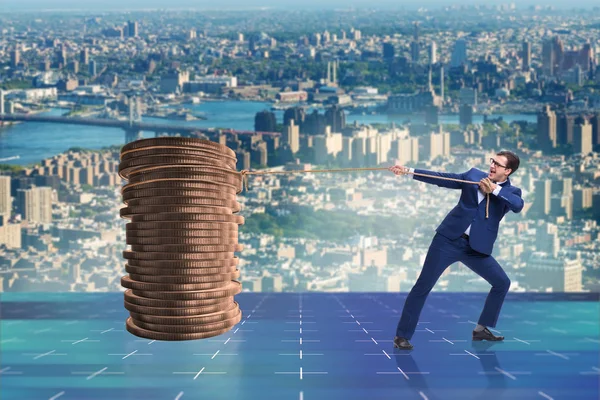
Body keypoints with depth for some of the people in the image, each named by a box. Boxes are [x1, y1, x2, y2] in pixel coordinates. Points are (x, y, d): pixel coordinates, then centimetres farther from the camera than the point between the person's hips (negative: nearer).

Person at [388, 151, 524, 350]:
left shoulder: (511, 191, 3)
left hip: (477, 248, 2)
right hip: (448, 239, -1)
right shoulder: (474, 174, 7)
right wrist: (409, 171, 0)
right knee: (423, 286, -6)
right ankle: (402, 336, 0)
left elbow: (518, 205, -19)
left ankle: (481, 329, 20)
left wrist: (495, 189, -21)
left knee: (502, 283, 2)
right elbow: (443, 178, 6)